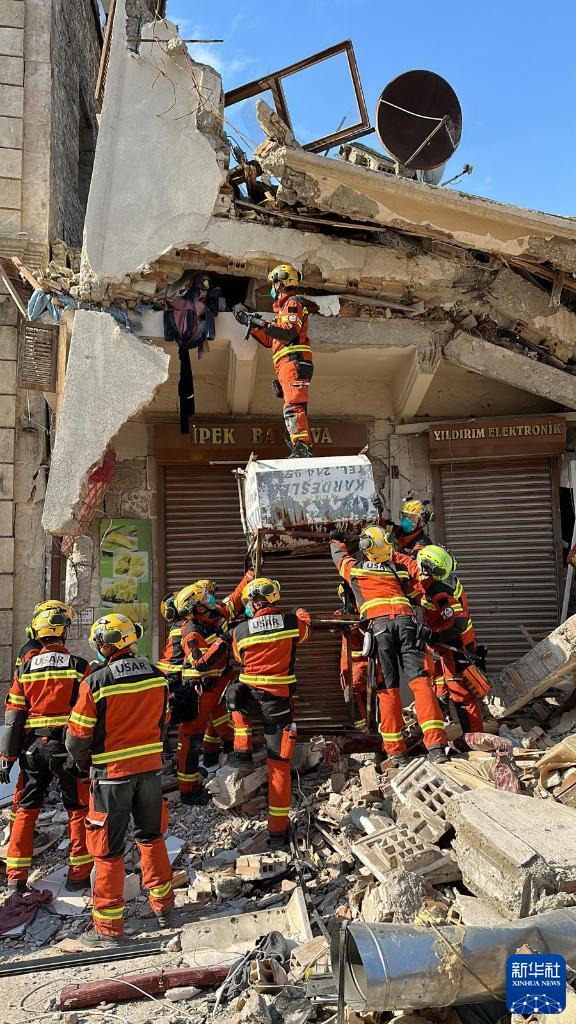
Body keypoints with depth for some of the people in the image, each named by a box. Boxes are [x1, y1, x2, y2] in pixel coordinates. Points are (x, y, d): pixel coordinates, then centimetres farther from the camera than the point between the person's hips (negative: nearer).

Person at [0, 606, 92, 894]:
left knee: (26, 810, 17)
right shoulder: (79, 666, -8)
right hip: (68, 748, -3)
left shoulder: (25, 668, 0)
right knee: (78, 810, 11)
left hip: (32, 748, 3)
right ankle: (78, 874, 15)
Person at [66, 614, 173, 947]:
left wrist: (82, 760, 10)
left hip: (112, 773, -4)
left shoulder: (96, 682, -19)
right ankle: (164, 906, 33)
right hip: (151, 768, 5)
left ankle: (109, 927, 20)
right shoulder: (157, 676, -5)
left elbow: (78, 735, -11)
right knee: (151, 835, 21)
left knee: (108, 848, 10)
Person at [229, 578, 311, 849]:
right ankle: (278, 832, 14)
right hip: (279, 703, 0)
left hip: (249, 701, 1)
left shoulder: (240, 631, -4)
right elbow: (306, 632, 18)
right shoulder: (292, 622, -6)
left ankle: (243, 749, 32)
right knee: (279, 767, 7)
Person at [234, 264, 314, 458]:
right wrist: (249, 323, 31)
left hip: (293, 362, -10)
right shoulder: (285, 307, 32)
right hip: (287, 367, 10)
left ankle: (301, 448, -30)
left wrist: (261, 323, -16)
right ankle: (304, 451, 4)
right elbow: (269, 340, 33)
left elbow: (289, 332, -17)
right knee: (295, 409, 5)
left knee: (293, 407, -21)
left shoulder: (293, 302, 2)